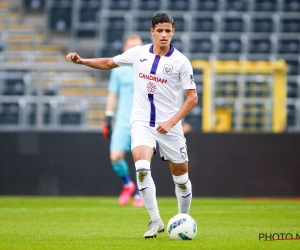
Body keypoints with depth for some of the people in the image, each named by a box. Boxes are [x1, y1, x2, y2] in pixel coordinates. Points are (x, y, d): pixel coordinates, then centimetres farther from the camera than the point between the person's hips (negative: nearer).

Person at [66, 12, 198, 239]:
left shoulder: (180, 61, -7)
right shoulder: (138, 53, 2)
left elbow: (192, 97, -6)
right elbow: (109, 63, 18)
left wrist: (171, 122, -16)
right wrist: (82, 61, 4)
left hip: (169, 126, -1)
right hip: (142, 123, 1)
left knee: (181, 176, 6)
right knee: (142, 166, -24)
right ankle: (155, 221, -15)